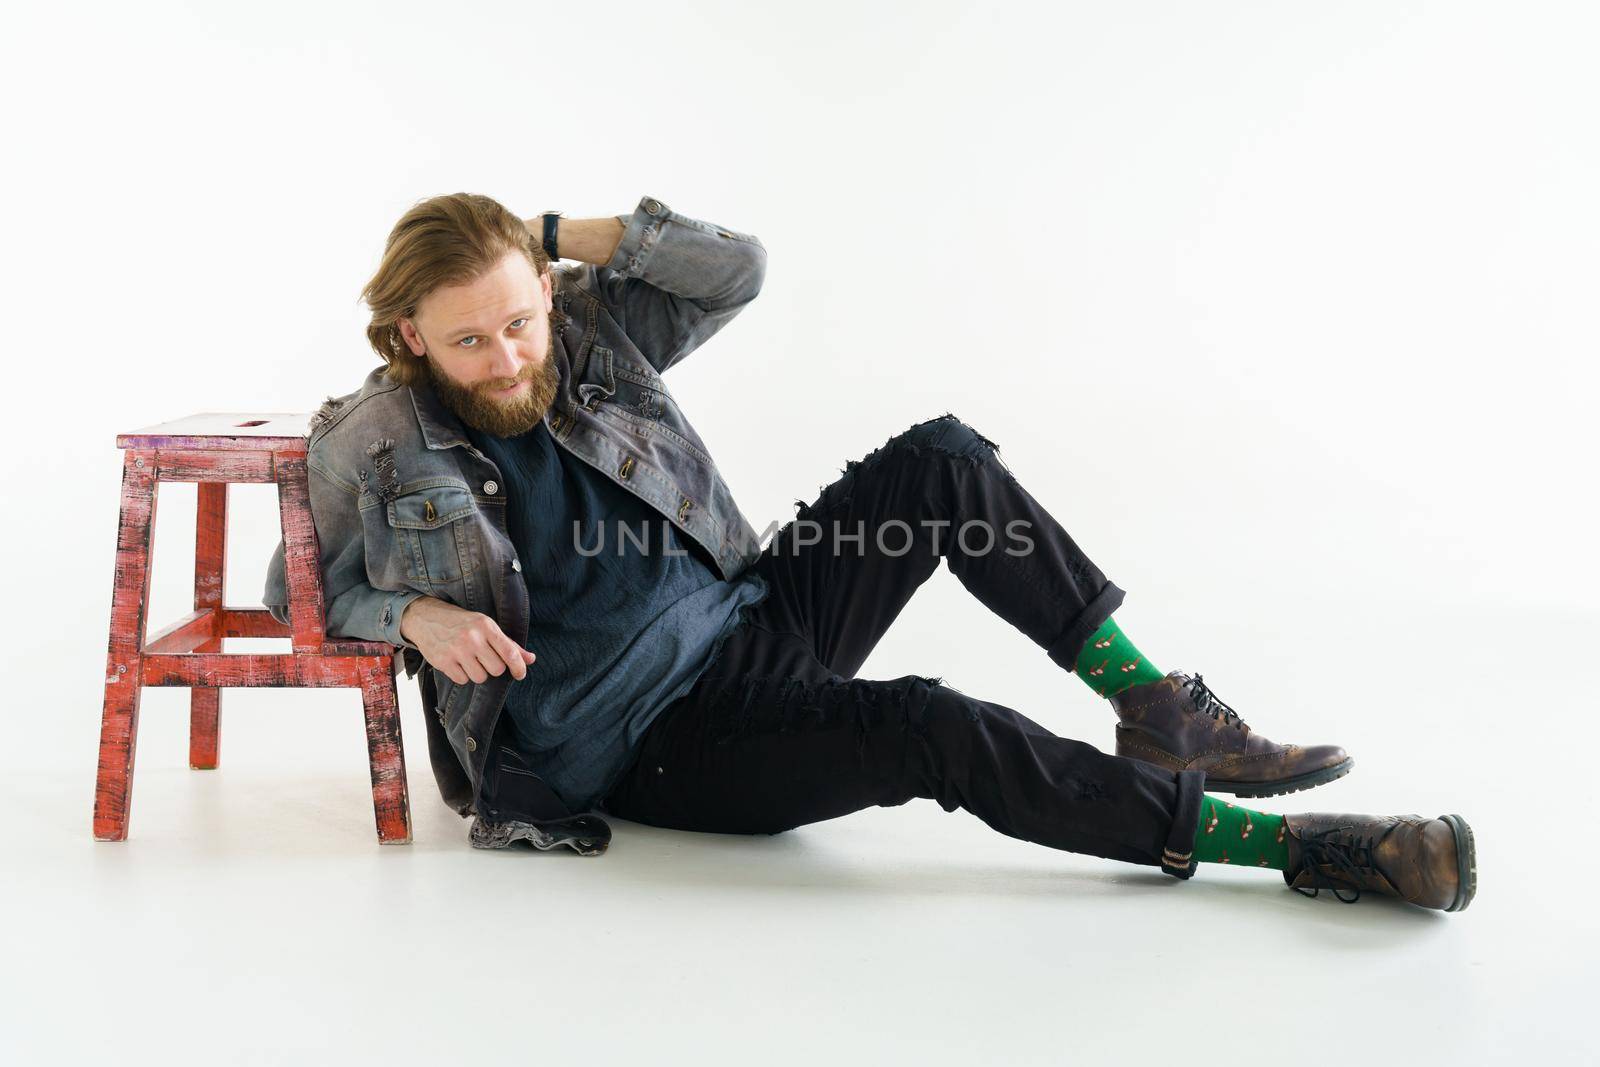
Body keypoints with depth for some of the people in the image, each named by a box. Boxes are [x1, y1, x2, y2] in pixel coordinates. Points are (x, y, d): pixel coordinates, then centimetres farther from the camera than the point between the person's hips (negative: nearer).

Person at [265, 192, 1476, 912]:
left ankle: (1161, 710, -5)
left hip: (746, 618, 6)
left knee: (943, 458, -12)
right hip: (653, 745, -6)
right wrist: (415, 614, -16)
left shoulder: (590, 330, 2)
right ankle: (1284, 843, -21)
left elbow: (736, 265, -1)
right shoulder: (370, 444, -8)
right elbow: (301, 589, 3)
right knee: (932, 729, -29)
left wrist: (564, 231, -5)